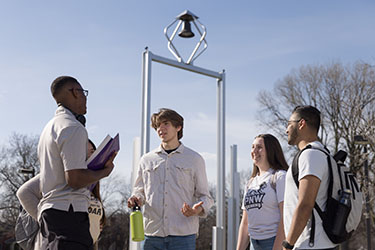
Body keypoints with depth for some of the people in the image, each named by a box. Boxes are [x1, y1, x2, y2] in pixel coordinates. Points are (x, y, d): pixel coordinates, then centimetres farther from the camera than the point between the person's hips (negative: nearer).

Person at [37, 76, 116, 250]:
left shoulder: (50, 127, 20)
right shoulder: (73, 128, -12)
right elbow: (75, 179, -20)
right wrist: (105, 171, -3)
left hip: (47, 210, 10)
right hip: (67, 213, -10)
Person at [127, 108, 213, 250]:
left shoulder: (194, 159, 7)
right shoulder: (146, 160, 13)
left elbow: (205, 196, 8)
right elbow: (139, 191, 21)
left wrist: (198, 209, -14)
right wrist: (135, 199, -3)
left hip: (183, 235, -2)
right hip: (152, 234, 3)